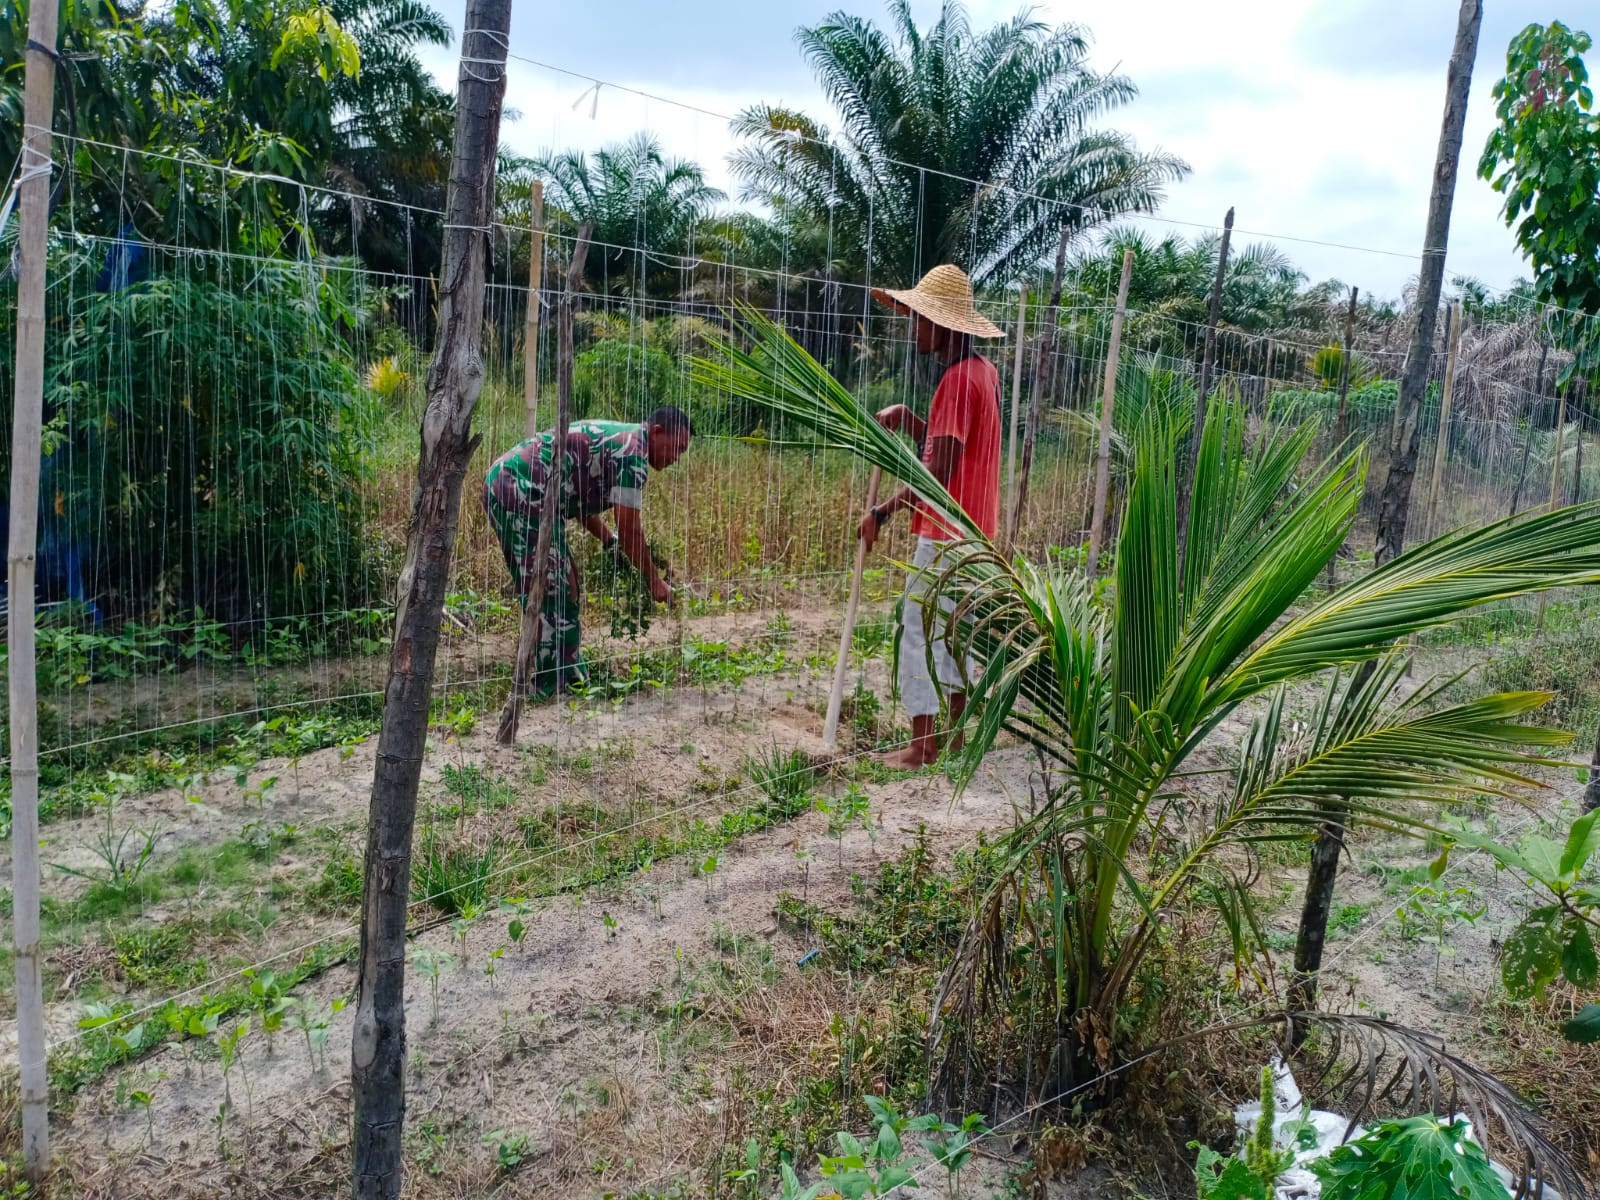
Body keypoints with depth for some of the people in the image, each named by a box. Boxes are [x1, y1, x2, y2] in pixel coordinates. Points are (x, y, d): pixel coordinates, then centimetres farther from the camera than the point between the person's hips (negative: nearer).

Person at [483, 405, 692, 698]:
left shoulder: (616, 438, 20)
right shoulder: (633, 450, -11)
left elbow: (580, 499, 25)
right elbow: (630, 528, -11)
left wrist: (612, 542, 23)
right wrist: (654, 581, -1)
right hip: (519, 491, -11)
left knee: (561, 586, 16)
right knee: (548, 592, -6)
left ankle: (569, 678, 24)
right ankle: (548, 689, 0)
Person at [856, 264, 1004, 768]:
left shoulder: (958, 379, -19)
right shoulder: (983, 371, 11)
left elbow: (939, 471, -23)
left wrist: (881, 512, -19)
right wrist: (908, 420, 3)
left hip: (945, 533, -10)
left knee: (921, 633, -3)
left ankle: (922, 747, 4)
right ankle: (956, 733, 25)